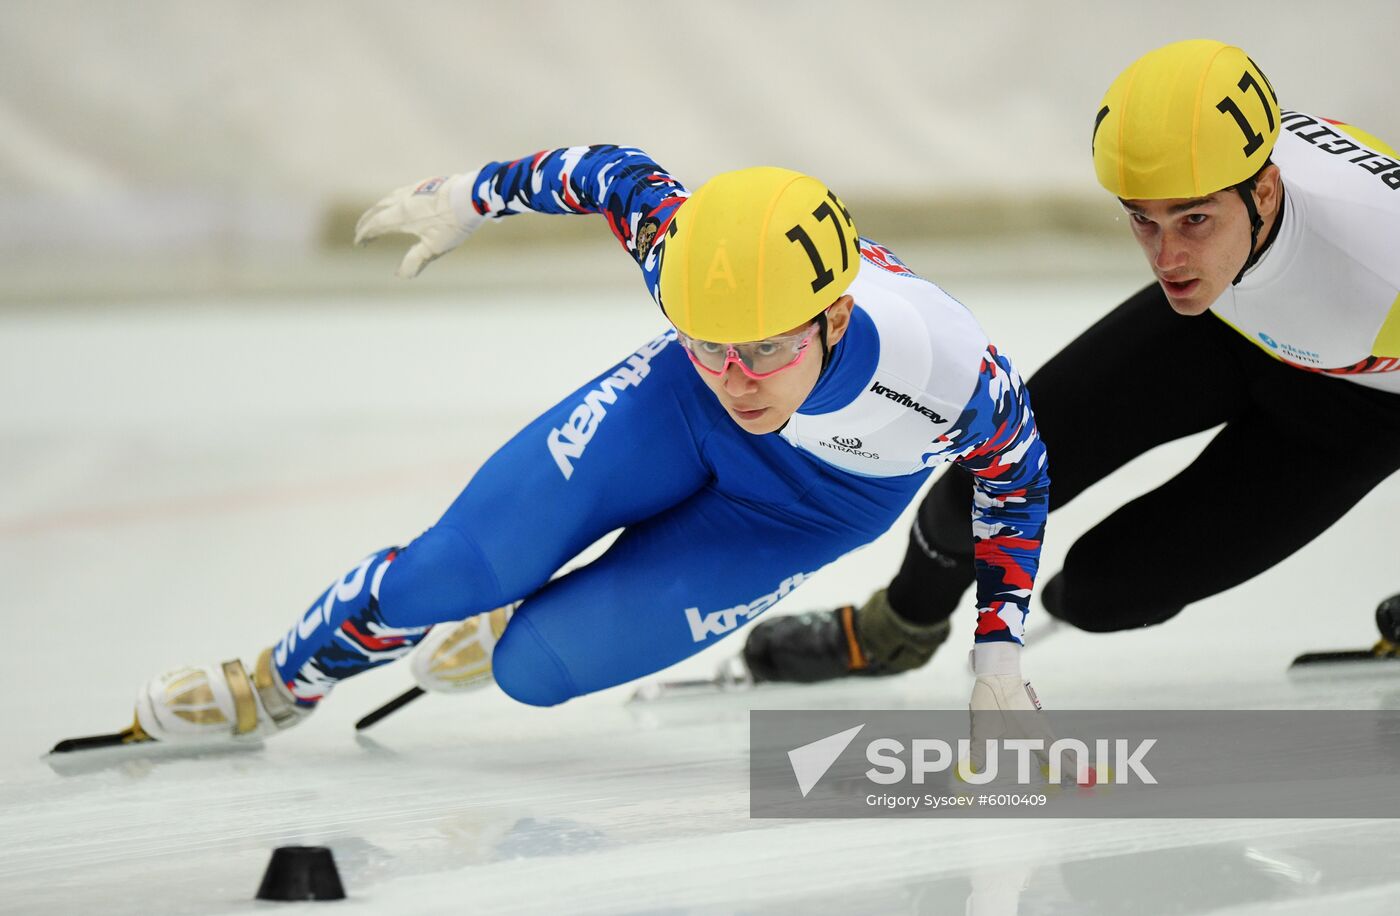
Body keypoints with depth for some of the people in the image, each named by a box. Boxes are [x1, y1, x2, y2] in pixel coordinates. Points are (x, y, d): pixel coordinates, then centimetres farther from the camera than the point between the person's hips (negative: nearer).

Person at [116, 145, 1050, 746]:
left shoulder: (954, 373, -40)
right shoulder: (681, 246, -37)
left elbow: (1017, 479, -17)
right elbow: (616, 175, -13)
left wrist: (1000, 652, -14)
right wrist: (474, 196, 1)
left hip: (814, 505, -1)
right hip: (679, 421, 1)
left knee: (535, 662, -11)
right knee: (444, 577, -6)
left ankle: (499, 638, 26)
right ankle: (272, 688, 23)